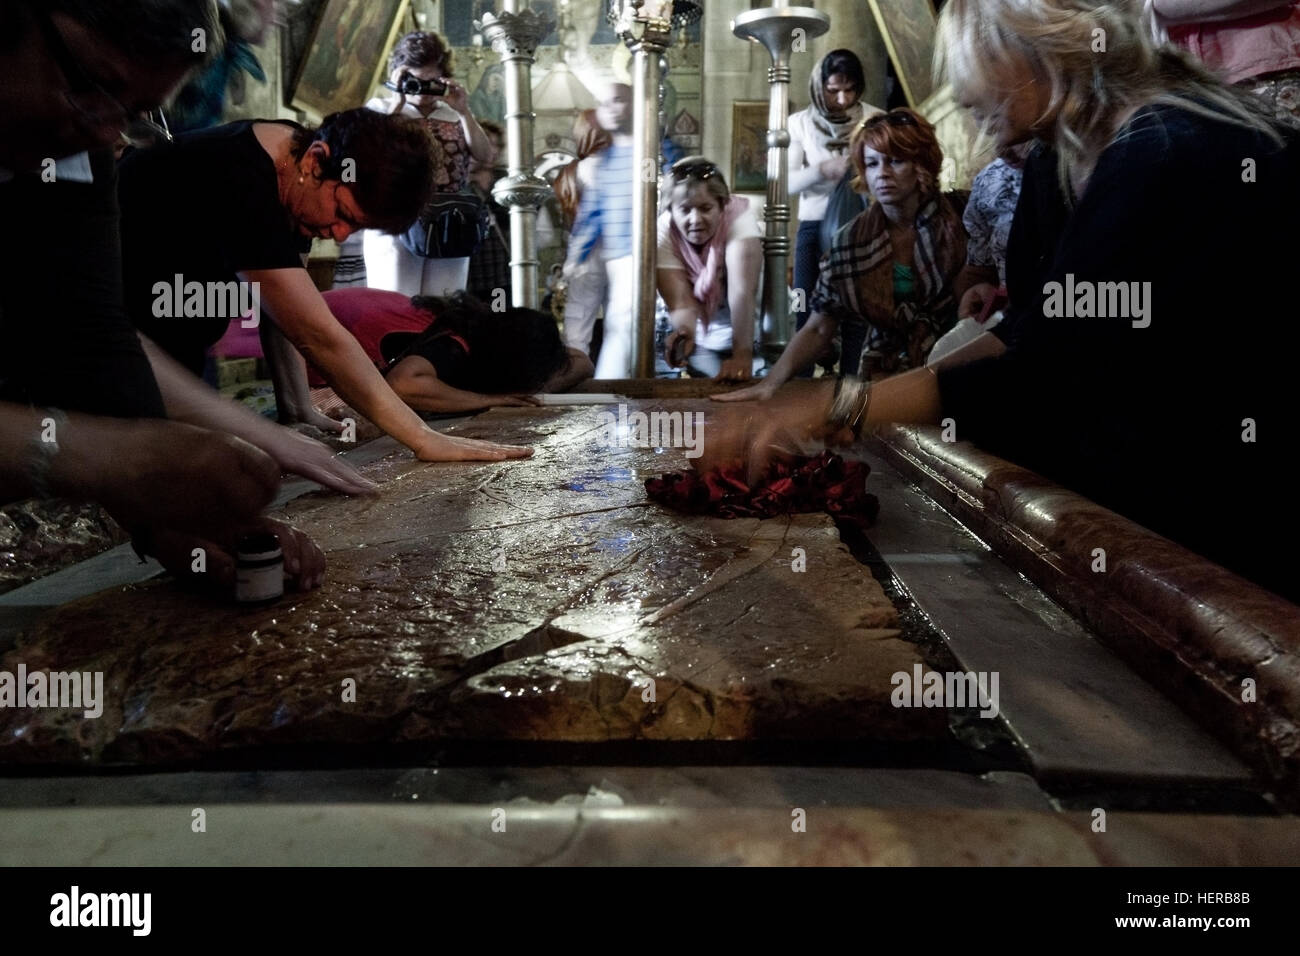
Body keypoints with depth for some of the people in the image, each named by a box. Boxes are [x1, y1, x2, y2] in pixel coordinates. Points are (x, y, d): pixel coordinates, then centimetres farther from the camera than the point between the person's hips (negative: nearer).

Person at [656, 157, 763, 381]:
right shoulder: (663, 233, -23)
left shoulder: (739, 216, -29)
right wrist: (684, 332, -55)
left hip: (747, 325, -1)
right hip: (701, 329, 2)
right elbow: (681, 302, -32)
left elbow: (742, 291, -40)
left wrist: (742, 354, -52)